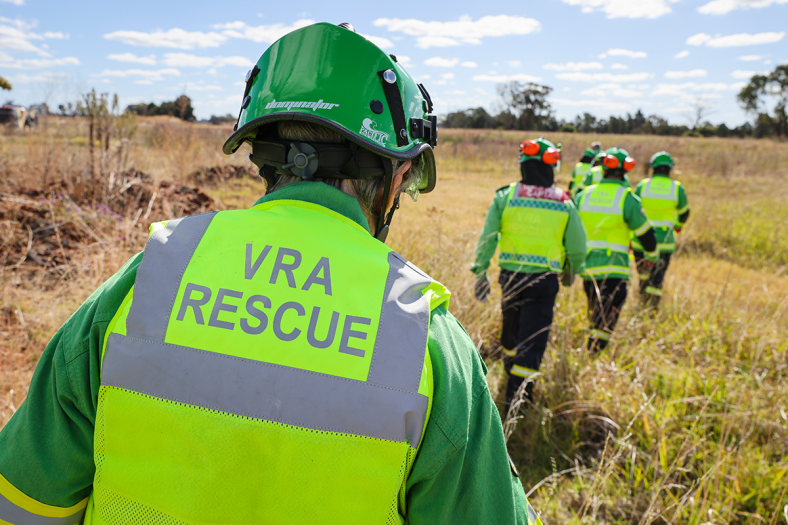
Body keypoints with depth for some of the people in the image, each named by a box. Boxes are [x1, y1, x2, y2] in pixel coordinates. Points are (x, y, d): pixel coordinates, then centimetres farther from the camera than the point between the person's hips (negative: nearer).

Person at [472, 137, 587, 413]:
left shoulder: (505, 196, -3)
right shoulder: (564, 203, -1)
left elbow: (487, 238, -5)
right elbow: (578, 248, 2)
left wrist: (480, 272, 3)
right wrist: (571, 271, 21)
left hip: (510, 276, 2)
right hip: (544, 279, -2)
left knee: (511, 330, 25)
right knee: (533, 340, 3)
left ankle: (511, 375, 49)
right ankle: (517, 397, 1)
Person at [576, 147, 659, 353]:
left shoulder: (584, 195, 6)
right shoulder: (628, 199, -8)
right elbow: (645, 234, -2)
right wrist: (652, 255, 19)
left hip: (586, 267, 5)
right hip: (613, 269, -5)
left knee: (595, 317, 22)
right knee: (605, 322, -3)